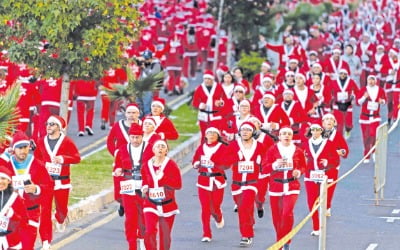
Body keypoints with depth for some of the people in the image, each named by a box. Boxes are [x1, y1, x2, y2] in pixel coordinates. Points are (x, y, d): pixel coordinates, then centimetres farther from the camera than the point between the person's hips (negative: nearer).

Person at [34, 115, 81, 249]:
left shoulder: (67, 141, -6)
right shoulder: (41, 142, 4)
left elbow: (77, 157, -9)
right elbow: (37, 158, 15)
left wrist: (63, 159, -23)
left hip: (62, 181, -1)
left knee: (62, 207, 14)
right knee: (45, 210, -8)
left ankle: (60, 221, 53)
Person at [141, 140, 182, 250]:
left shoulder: (171, 165, -7)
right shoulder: (146, 165, 2)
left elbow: (178, 185, -13)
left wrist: (163, 178, -21)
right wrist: (144, 188, -2)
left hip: (168, 205, -1)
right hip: (151, 205, 1)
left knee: (165, 236, 8)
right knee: (150, 232, -17)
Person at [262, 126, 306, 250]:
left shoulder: (298, 151, 2)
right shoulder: (272, 150, -1)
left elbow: (303, 166, 15)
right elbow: (264, 168, -2)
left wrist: (299, 172, -7)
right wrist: (275, 165, -20)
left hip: (292, 187, -1)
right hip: (276, 186, 1)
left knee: (287, 213, -18)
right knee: (276, 216, 6)